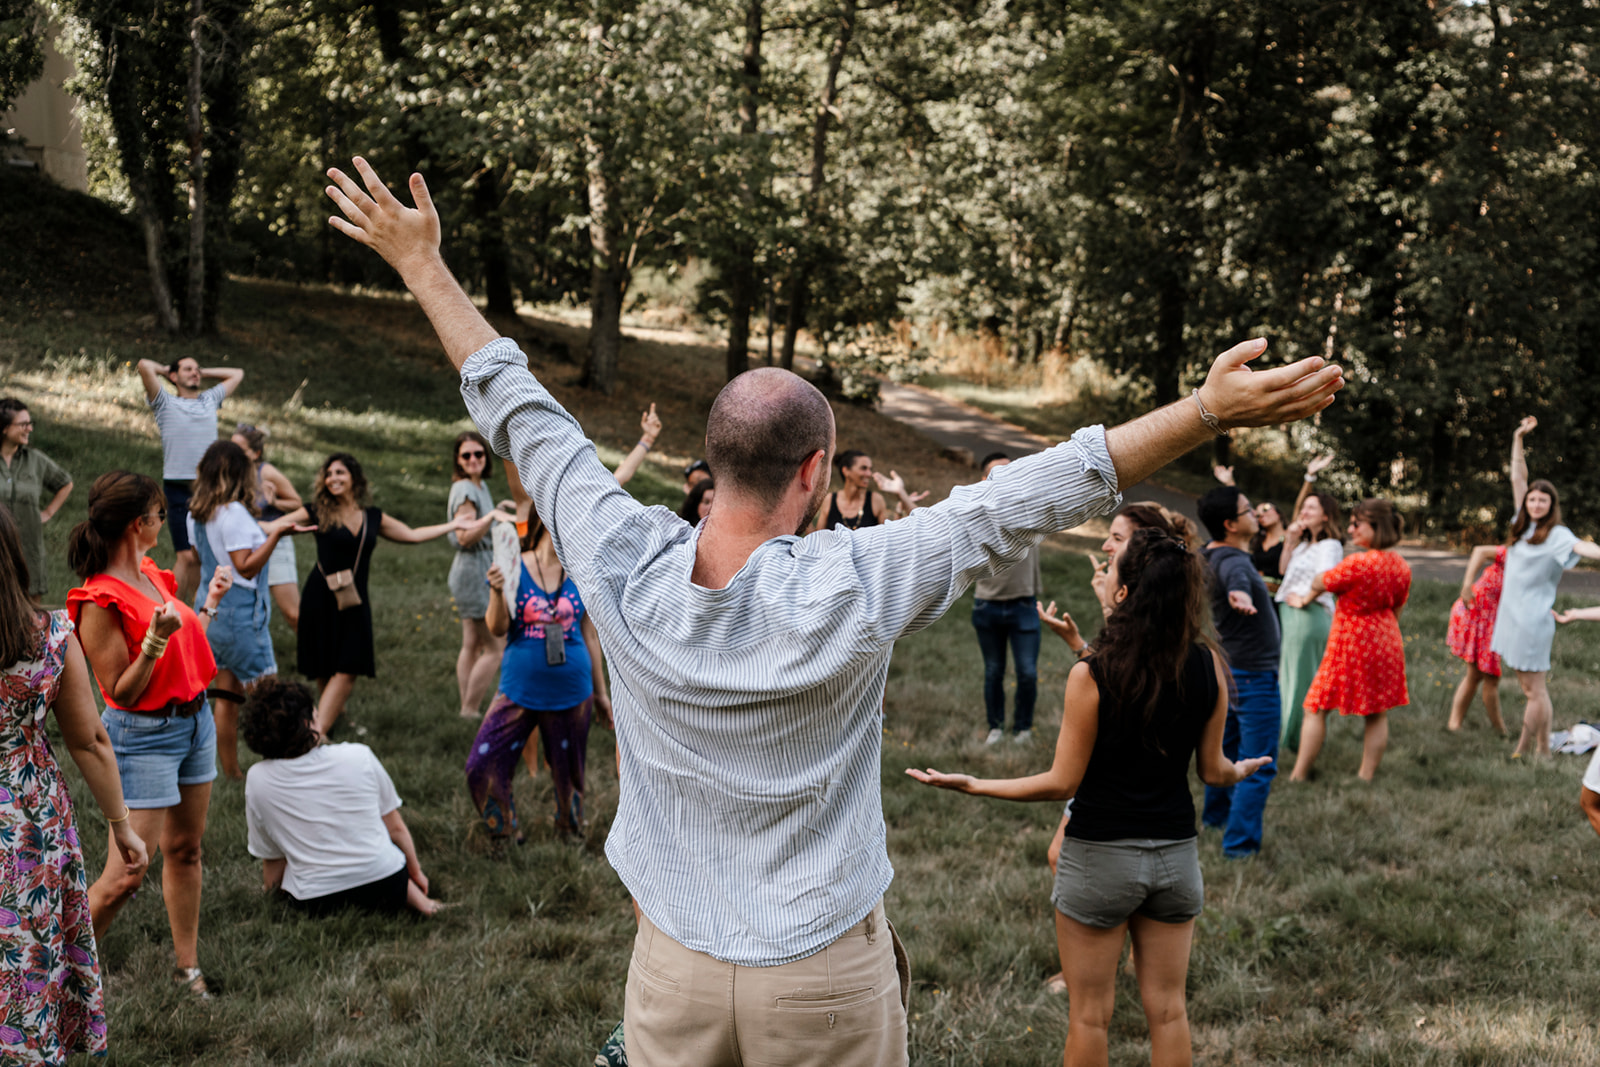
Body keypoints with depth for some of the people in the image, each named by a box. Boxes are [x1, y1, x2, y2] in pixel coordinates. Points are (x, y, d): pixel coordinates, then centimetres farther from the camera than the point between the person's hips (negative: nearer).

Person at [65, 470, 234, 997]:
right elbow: (121, 692, -18)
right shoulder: (99, 602, -19)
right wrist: (154, 641, -30)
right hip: (142, 737, -8)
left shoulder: (151, 574, 6)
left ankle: (187, 967, 25)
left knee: (185, 850, 15)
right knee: (127, 874, -7)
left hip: (195, 719, 8)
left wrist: (210, 603, 19)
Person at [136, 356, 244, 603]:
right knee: (187, 556, -11)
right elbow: (144, 366, -7)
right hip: (179, 488, -4)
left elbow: (237, 374, 30)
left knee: (203, 556, 3)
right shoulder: (166, 404, 5)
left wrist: (203, 372, 23)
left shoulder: (210, 400, 18)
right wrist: (164, 370, 12)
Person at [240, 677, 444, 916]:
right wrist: (415, 872, 22)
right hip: (386, 887, 3)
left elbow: (271, 858, 4)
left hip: (318, 903, -3)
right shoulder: (358, 756, -7)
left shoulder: (258, 781, -7)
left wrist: (270, 888, 25)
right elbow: (395, 827, 5)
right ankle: (410, 893, 7)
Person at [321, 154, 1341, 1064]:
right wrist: (1208, 411, -14)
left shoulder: (623, 567, -14)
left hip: (673, 964, 3)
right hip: (825, 974, -3)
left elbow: (521, 417, -3)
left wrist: (425, 267, 10)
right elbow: (1022, 500, -19)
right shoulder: (848, 590, -22)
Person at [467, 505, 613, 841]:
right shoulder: (514, 569, -4)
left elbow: (590, 636, 10)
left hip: (571, 695, 1)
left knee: (569, 775, 10)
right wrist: (498, 592, -28)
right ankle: (506, 838, 14)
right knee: (482, 768, -6)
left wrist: (601, 692, 14)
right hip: (520, 691, -1)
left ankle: (571, 836, 31)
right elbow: (497, 629, -9)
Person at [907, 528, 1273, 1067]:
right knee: (1167, 1009, 16)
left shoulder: (1091, 675, -19)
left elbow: (1062, 783, -14)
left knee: (1089, 1015, 10)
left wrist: (972, 785, -5)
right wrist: (1241, 771, 26)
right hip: (1176, 854, 4)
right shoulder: (1208, 666, -7)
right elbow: (1213, 771, 3)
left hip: (1101, 856, -4)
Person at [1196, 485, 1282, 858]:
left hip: (1227, 669, 10)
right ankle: (1240, 842, -5)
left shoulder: (1209, 555, 3)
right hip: (1253, 674, -10)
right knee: (1258, 766, -5)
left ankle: (1216, 815, 43)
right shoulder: (1232, 562, -28)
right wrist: (1240, 595, -77)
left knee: (1227, 745, 26)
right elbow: (1237, 580, -54)